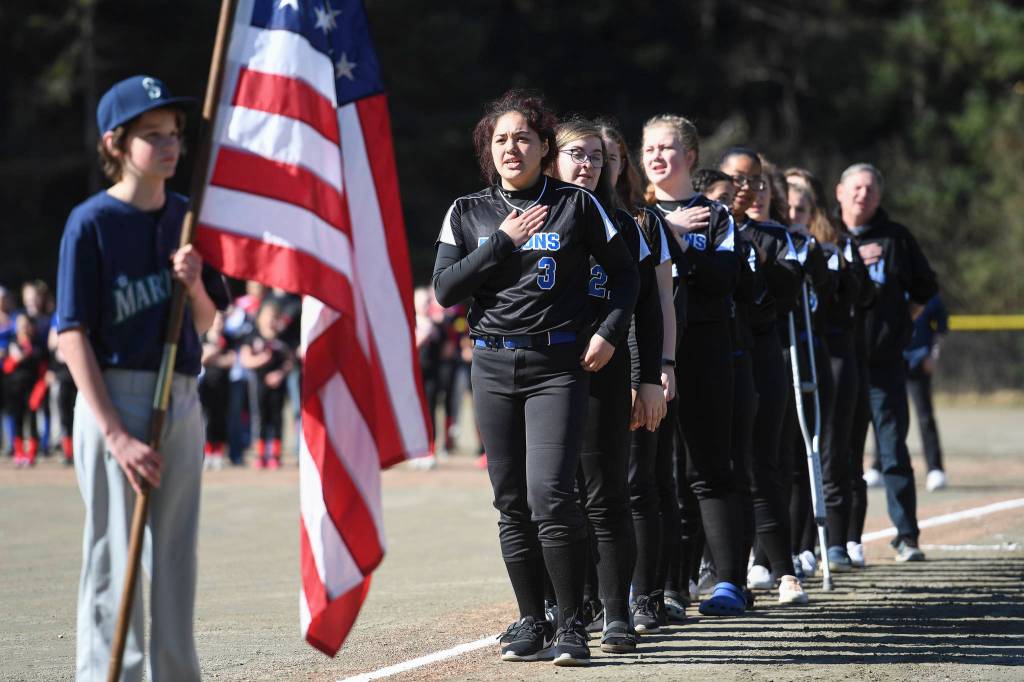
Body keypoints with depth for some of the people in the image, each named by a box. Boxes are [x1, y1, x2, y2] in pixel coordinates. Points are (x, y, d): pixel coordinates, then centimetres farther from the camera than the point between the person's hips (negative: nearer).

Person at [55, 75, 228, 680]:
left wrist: (194, 285, -10)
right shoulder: (91, 222, -8)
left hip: (182, 401, 6)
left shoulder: (189, 219, 9)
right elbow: (74, 334, -12)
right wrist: (116, 436, -18)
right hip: (114, 398, -6)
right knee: (115, 561, -5)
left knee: (175, 557, 12)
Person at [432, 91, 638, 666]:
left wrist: (611, 333, -4)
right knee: (512, 505, 5)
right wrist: (502, 243, -6)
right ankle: (532, 623, 15)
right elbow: (445, 290, 1)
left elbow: (625, 272, 9)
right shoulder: (468, 213, 10)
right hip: (494, 366, 3)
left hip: (559, 366, -3)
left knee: (551, 495, -15)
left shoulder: (577, 205, 3)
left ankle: (573, 625, -7)